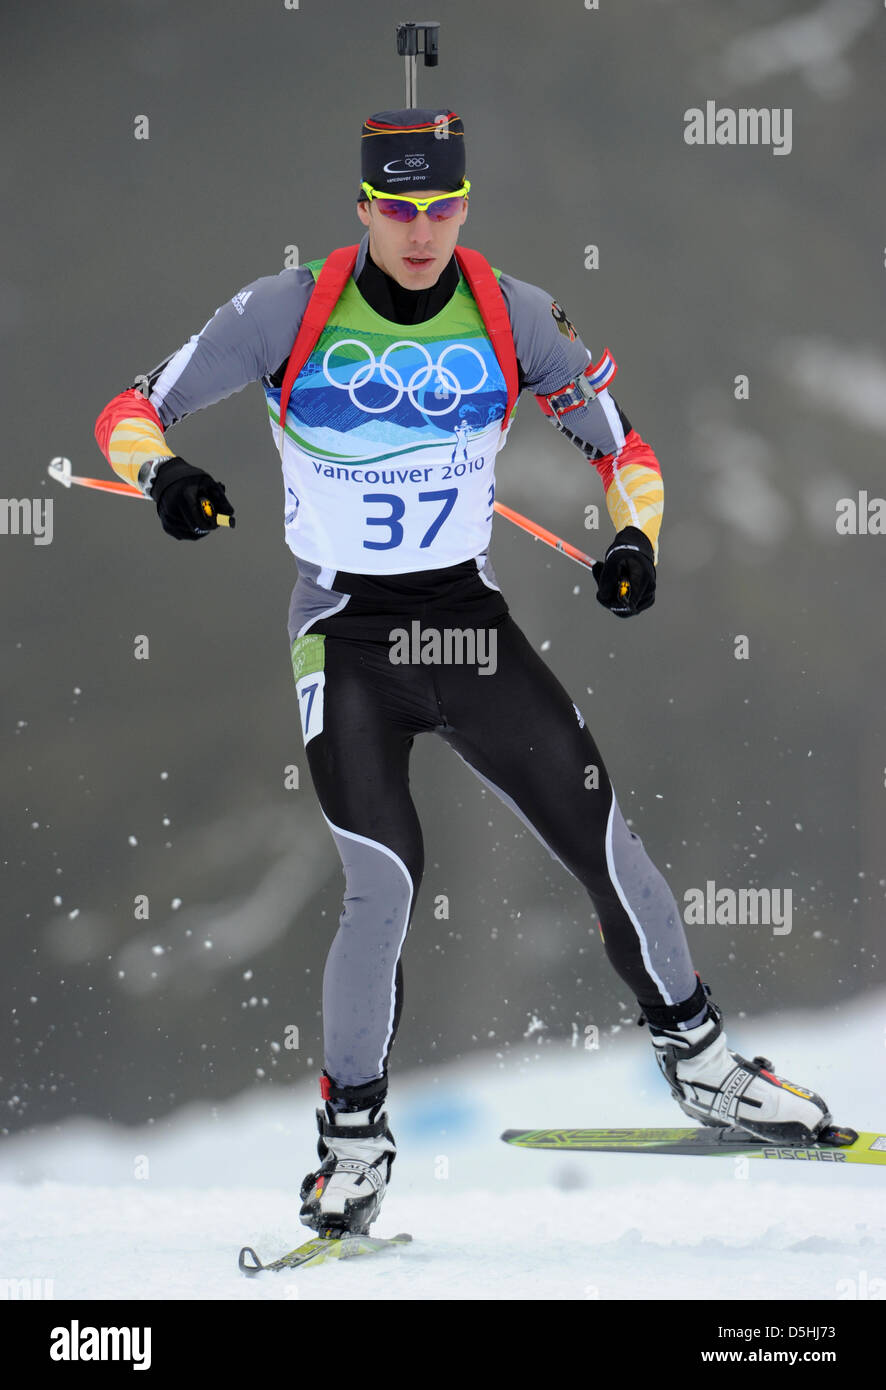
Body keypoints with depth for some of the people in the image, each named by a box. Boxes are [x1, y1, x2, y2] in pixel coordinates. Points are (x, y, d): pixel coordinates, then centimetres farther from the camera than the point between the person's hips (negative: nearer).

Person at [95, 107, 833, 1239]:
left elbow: (621, 446, 7)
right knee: (384, 886, -16)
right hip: (345, 635, -2)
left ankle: (697, 1058, 19)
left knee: (602, 839, -3)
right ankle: (354, 1136, 2)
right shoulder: (289, 313, -10)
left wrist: (635, 538, -14)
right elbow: (134, 409, -5)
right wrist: (163, 473, -27)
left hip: (470, 621, 2)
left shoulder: (513, 318, -4)